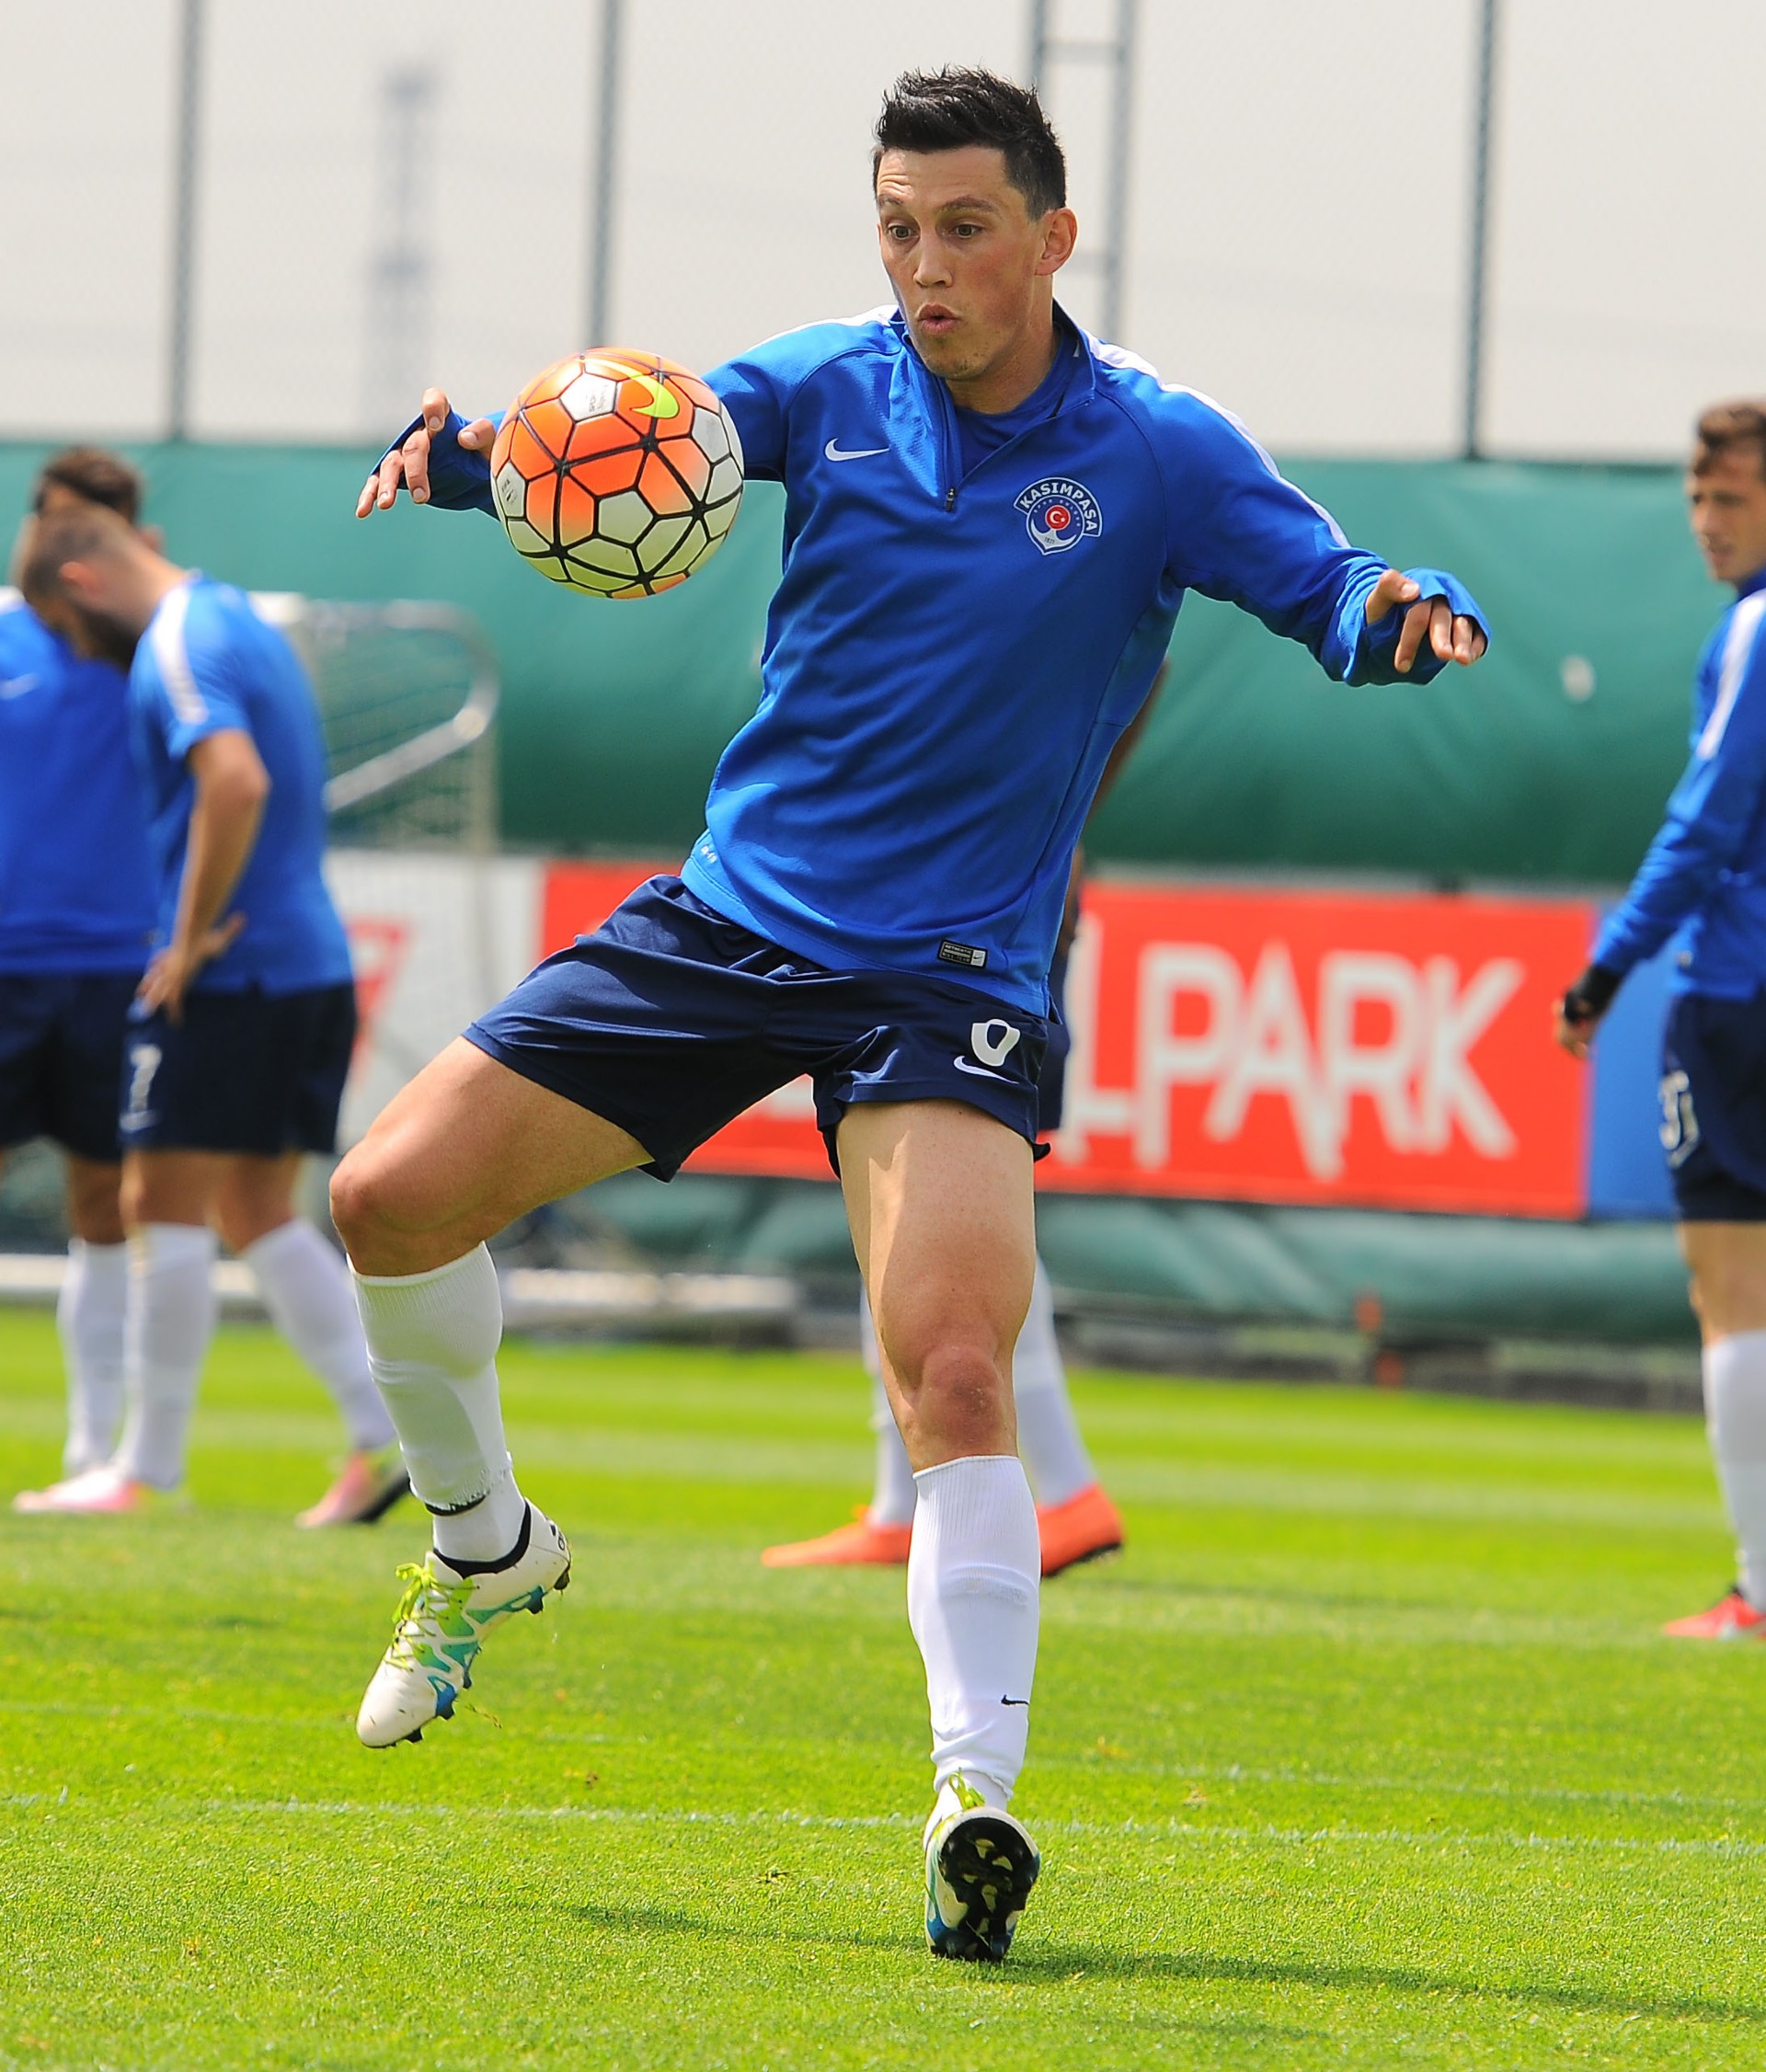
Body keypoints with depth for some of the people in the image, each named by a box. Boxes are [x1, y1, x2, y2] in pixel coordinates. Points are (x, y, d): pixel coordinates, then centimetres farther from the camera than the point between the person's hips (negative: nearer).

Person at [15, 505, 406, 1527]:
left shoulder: (178, 645, -13)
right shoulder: (244, 622, 18)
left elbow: (236, 782, -29)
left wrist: (194, 937, -21)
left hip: (227, 976, -9)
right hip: (312, 969, 9)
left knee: (166, 1209, -2)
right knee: (258, 1215, 12)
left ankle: (146, 1470, 1)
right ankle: (388, 1434, 4)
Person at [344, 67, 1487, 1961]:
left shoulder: (1156, 453, -4)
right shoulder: (836, 386, 1)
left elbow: (1334, 600, -6)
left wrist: (1404, 613, -32)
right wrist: (457, 445, -33)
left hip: (946, 980, -3)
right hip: (730, 915, 4)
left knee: (954, 1370, -24)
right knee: (391, 1198, -3)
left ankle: (975, 1796, -26)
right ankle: (482, 1543, 24)